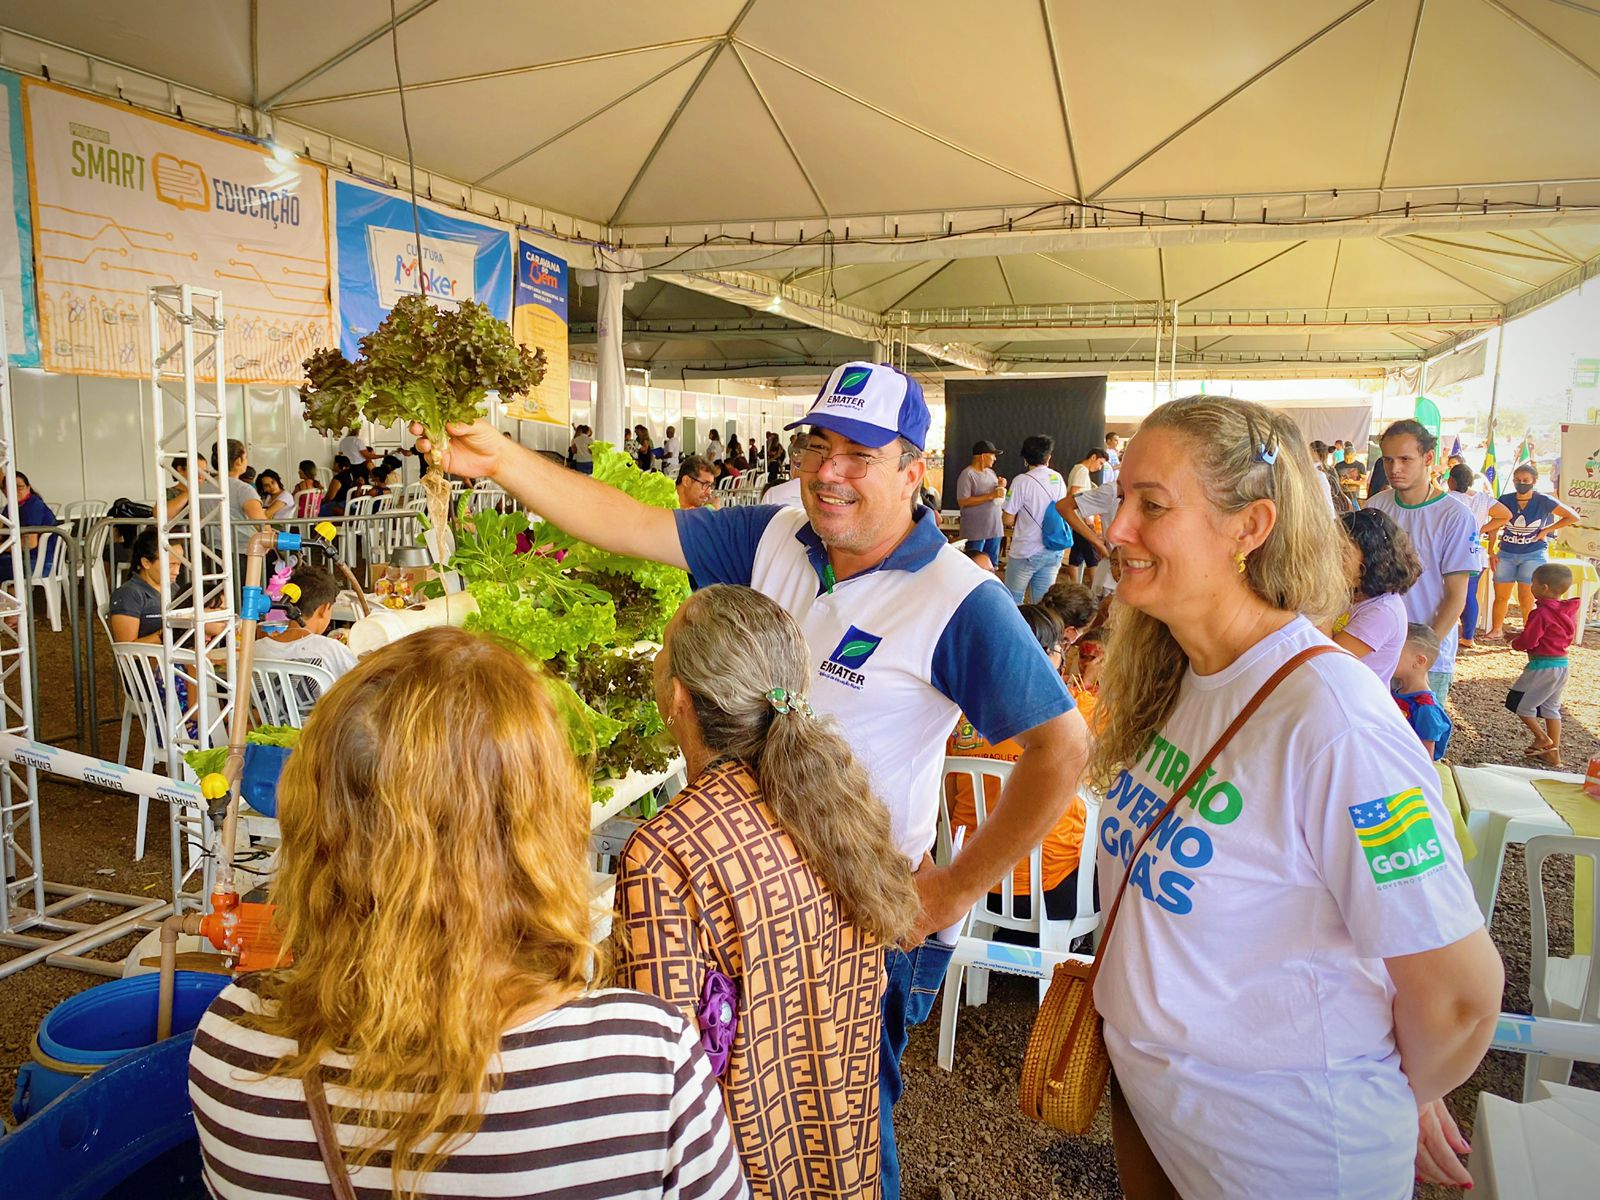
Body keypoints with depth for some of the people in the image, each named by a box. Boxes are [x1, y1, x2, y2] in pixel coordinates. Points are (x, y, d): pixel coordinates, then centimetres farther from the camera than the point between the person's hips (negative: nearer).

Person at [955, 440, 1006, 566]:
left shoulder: (991, 472, 13)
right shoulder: (967, 474, -11)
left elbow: (999, 499, 22)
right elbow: (962, 502, -19)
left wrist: (1001, 488, -1)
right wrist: (991, 496, -20)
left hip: (994, 529, 7)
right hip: (976, 531, -7)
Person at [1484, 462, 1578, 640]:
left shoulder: (1543, 501, -7)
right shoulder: (1505, 500, -1)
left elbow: (1573, 517, -1)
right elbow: (1494, 526, 5)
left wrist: (1547, 530, -7)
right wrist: (1491, 552, 1)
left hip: (1534, 555, -3)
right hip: (1506, 554, 3)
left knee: (1526, 599, -4)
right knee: (1500, 596, 6)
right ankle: (1496, 629, 21)